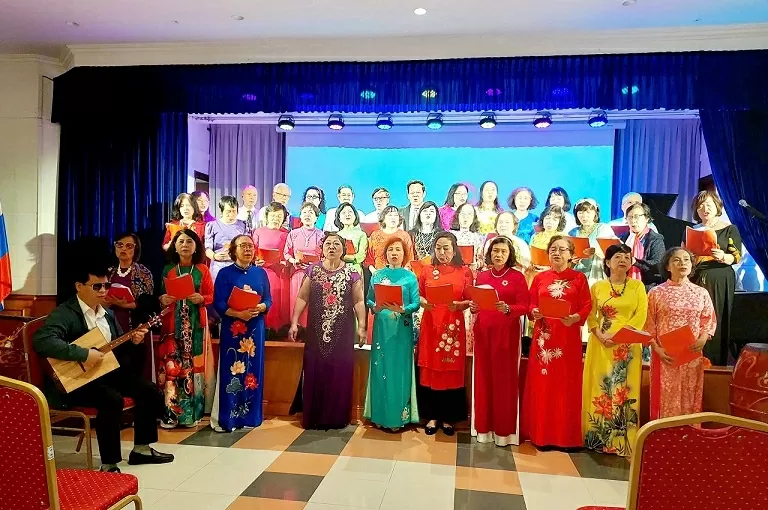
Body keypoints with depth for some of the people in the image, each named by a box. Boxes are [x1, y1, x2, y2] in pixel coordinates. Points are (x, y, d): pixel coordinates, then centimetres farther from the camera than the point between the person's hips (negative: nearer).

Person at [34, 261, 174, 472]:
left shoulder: (107, 314, 12)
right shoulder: (64, 313, -14)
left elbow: (119, 351, 18)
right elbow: (41, 341, -33)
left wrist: (132, 341, -5)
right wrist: (83, 354, -35)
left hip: (104, 371, 9)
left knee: (149, 390, -2)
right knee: (112, 399, -32)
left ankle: (141, 449, 11)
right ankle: (109, 465, -20)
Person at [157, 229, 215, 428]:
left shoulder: (202, 269, 7)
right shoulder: (167, 270, 10)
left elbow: (211, 295, 4)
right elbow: (161, 295, 9)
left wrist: (201, 298, -16)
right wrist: (162, 299, -12)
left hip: (196, 323, 0)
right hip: (173, 323, 1)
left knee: (193, 363, -1)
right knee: (171, 364, -4)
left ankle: (192, 413, 7)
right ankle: (170, 413, 2)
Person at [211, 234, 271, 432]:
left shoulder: (260, 273, 9)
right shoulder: (225, 273, -1)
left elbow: (269, 300, 8)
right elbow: (218, 303, -7)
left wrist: (261, 307, -14)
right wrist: (238, 313, -21)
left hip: (255, 328, 3)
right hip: (232, 328, -3)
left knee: (253, 370, 7)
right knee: (231, 371, -3)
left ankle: (250, 415, 18)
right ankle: (226, 418, 5)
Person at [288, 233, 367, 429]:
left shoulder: (352, 273, 2)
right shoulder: (312, 270, 4)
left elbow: (359, 301, 1)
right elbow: (302, 298, 4)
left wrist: (362, 326, -6)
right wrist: (294, 323, -2)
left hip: (343, 331, 0)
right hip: (316, 331, 1)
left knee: (340, 373, 4)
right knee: (314, 373, 5)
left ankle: (337, 418, 17)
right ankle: (313, 418, 16)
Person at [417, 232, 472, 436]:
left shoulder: (464, 272, 2)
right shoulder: (427, 271, 7)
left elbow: (470, 300, 0)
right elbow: (419, 296, 8)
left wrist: (458, 305, -19)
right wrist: (424, 303, -13)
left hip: (453, 326, -1)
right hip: (430, 324, 1)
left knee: (451, 371, 4)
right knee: (430, 369, 4)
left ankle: (447, 418, 17)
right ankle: (432, 417, 16)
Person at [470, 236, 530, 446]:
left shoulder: (517, 277, -2)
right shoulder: (481, 276, 11)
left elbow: (524, 306, -7)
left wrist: (507, 308, -24)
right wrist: (473, 307, -8)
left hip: (507, 332, -3)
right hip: (483, 331, 4)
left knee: (504, 378, 0)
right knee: (483, 377, 5)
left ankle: (504, 429, 10)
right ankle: (484, 426, 15)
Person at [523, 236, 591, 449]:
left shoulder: (579, 278, 4)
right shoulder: (539, 278, 10)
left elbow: (587, 306, -2)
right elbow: (531, 305, 8)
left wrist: (575, 318, -19)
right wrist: (534, 312, -13)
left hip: (568, 337, -2)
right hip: (544, 335, 2)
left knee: (566, 385, 3)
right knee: (542, 384, 4)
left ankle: (566, 436, 13)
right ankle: (541, 434, 13)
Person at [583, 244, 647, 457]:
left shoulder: (637, 286, 6)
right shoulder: (597, 286, 10)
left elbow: (641, 315, -4)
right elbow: (590, 315, 4)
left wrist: (619, 335, -15)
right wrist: (600, 335, -13)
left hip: (628, 346, -1)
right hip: (601, 345, 1)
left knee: (625, 390, -1)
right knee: (599, 388, 2)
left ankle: (623, 440, 6)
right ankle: (598, 438, 11)